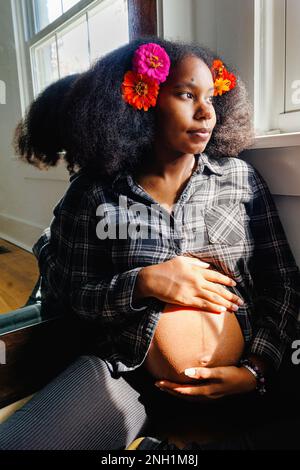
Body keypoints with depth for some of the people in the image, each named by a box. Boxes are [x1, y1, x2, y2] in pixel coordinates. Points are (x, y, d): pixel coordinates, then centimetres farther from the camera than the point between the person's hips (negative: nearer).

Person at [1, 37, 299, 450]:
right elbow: (70, 293, -2)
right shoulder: (97, 190, -4)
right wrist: (145, 282, -18)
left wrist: (257, 370, -9)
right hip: (125, 373, -2)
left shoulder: (240, 176, 1)